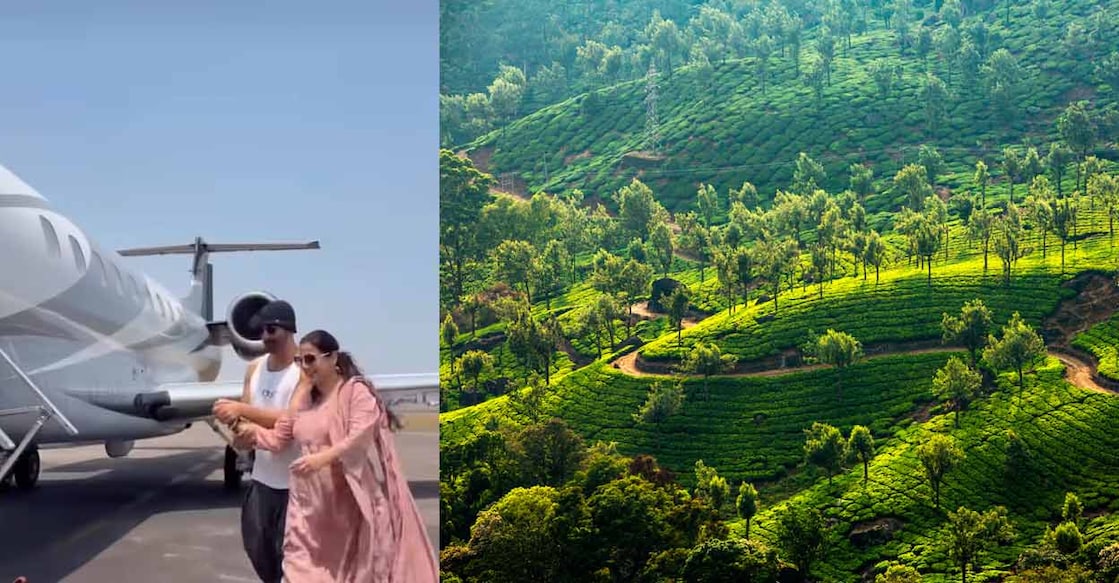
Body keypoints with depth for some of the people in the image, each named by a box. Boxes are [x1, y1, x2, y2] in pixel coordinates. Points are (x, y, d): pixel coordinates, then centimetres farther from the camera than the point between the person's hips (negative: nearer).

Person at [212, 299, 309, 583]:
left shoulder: (305, 369, -12)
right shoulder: (254, 368, 7)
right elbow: (246, 416, 9)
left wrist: (241, 409, -25)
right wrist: (239, 425, -15)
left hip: (295, 479, -7)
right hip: (262, 476, 7)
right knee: (257, 546, 16)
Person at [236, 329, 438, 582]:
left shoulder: (356, 390, -9)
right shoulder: (304, 399, 12)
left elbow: (359, 437, -21)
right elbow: (278, 437, 12)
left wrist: (323, 458, -34)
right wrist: (253, 431, -7)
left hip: (352, 499, -6)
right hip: (313, 503, 6)